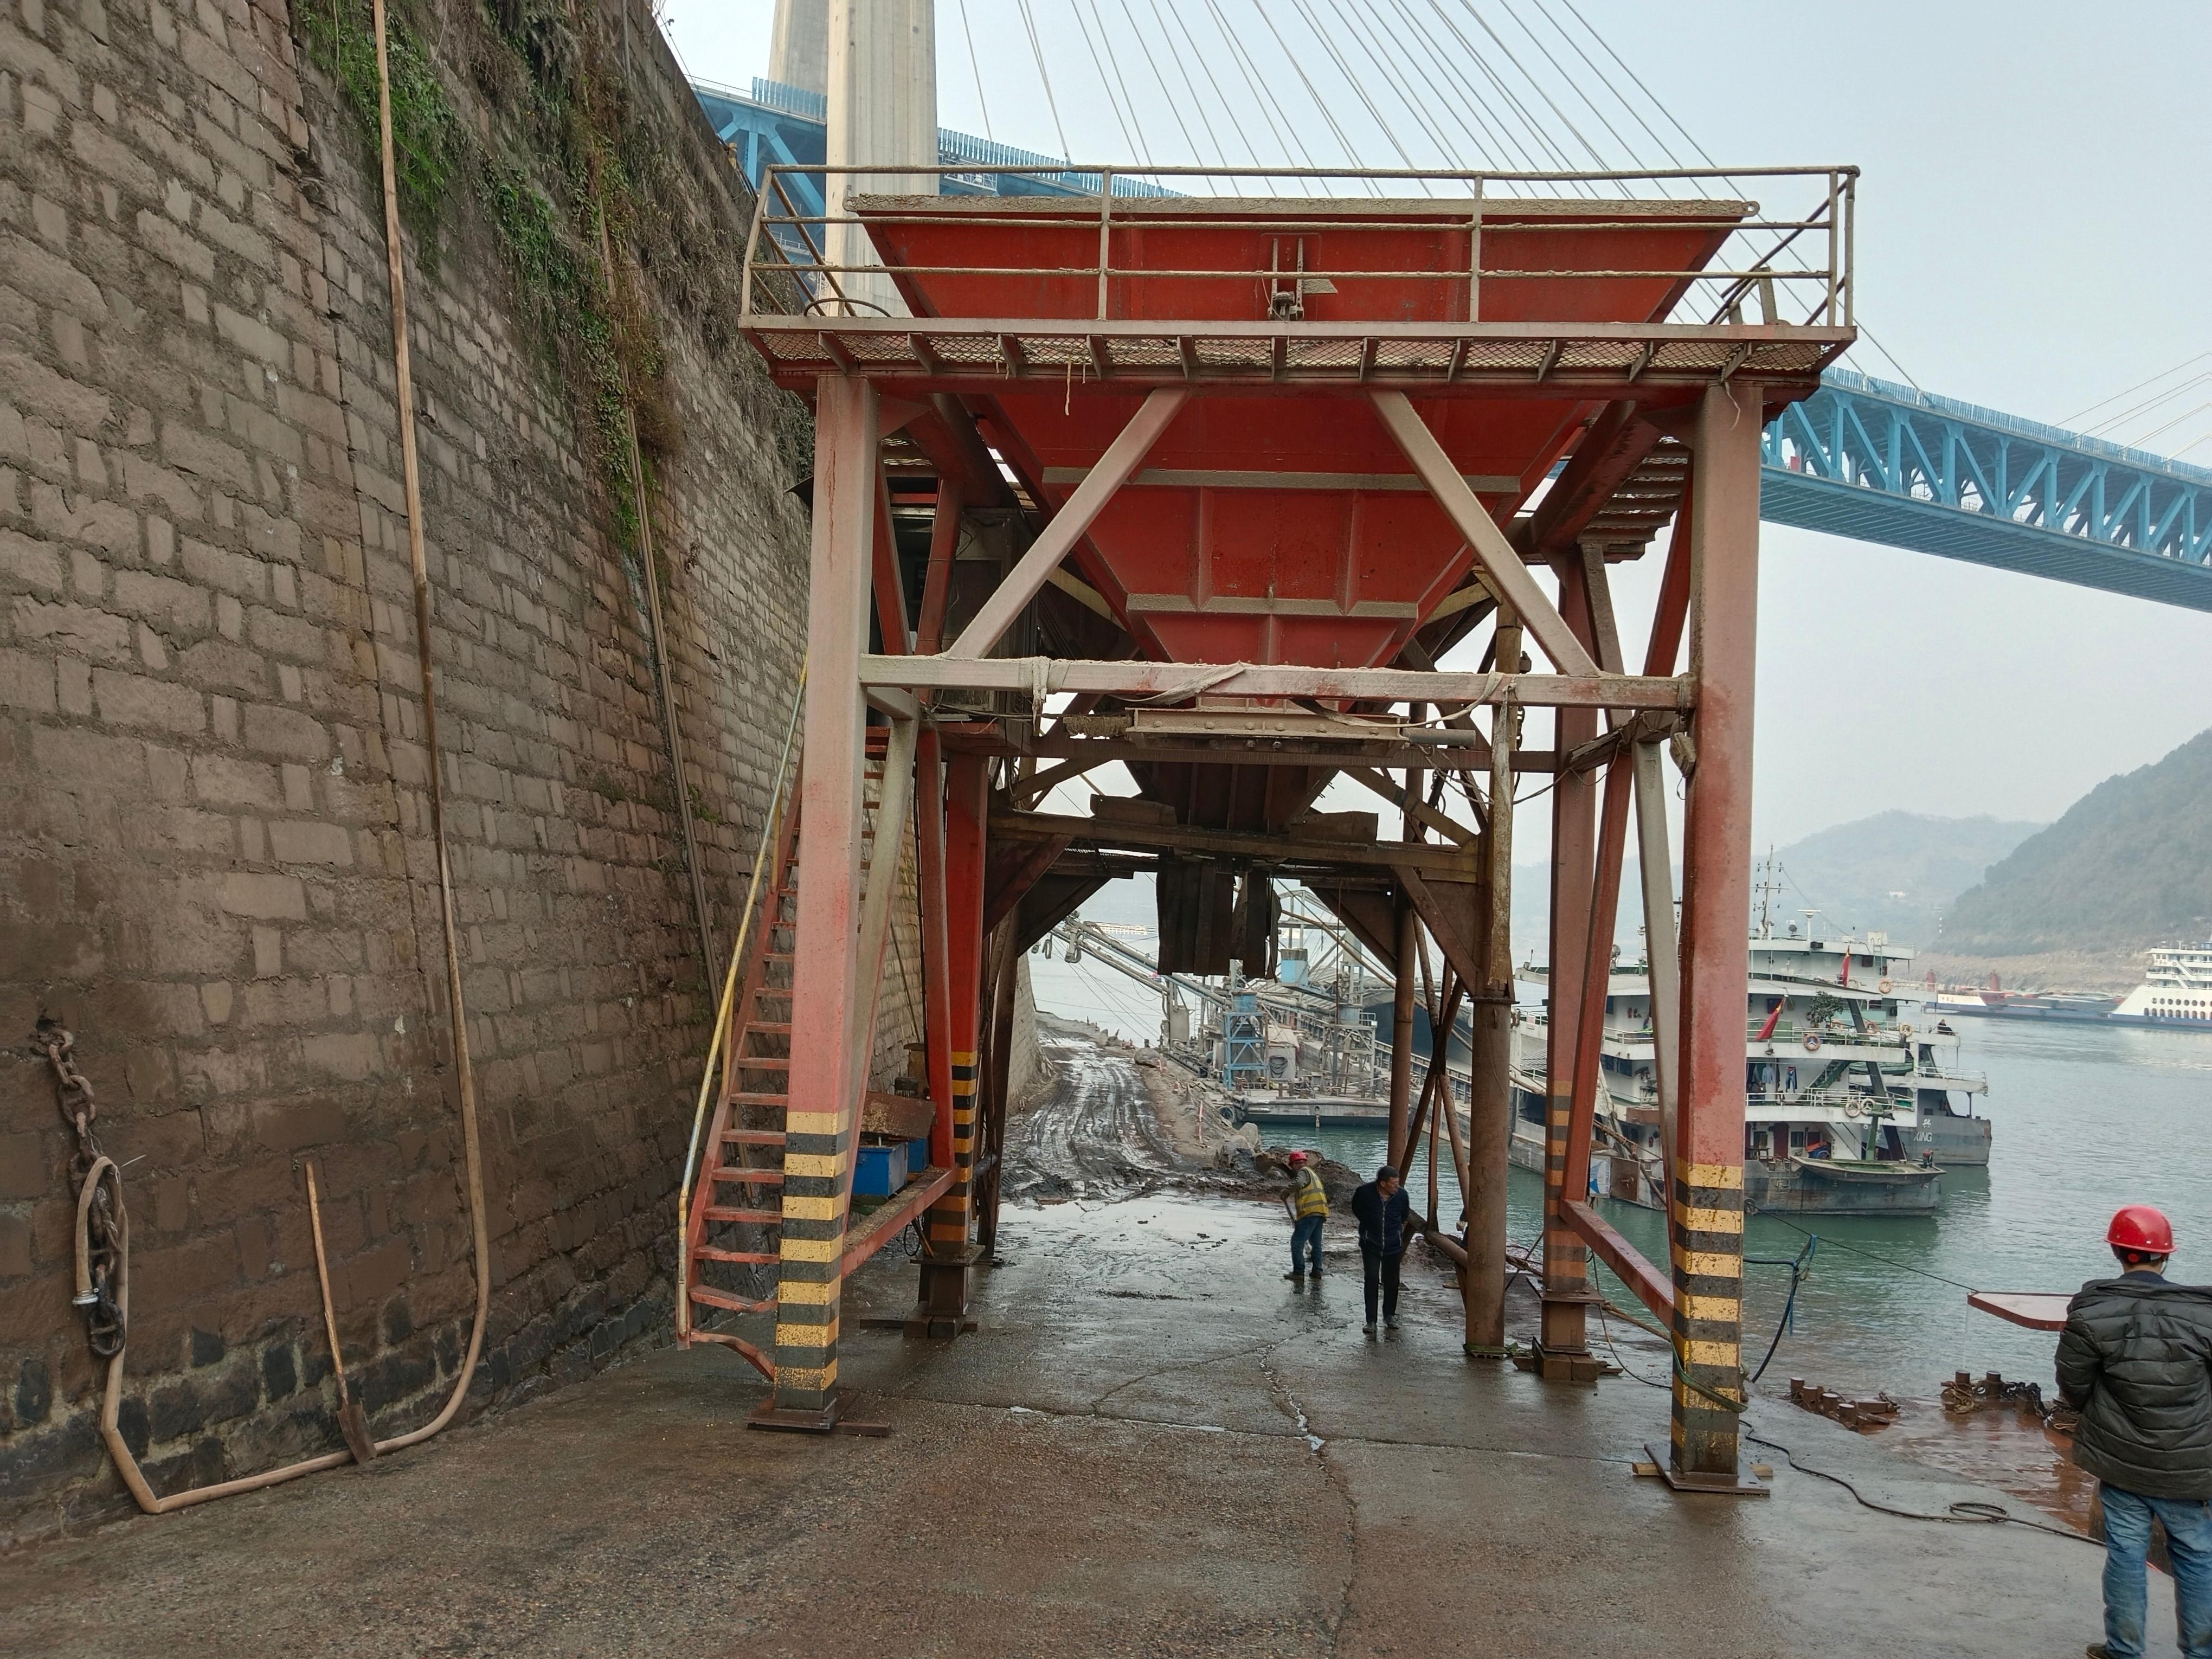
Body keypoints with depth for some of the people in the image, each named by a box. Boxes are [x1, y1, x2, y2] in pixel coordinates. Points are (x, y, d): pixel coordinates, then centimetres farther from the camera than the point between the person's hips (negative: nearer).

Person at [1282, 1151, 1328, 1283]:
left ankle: (1299, 1272, -12)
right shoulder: (1312, 1173, 25)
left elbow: (1298, 1183, -25)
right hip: (1320, 1213, 10)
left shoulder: (1303, 1172, -4)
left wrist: (1286, 1193, -15)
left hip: (1309, 1213, -10)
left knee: (1297, 1242, -8)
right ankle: (1317, 1271, 21)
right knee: (1316, 1242, 20)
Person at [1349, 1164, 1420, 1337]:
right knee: (1372, 1281, -8)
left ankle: (1390, 1315, 29)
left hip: (1393, 1245, 2)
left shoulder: (1401, 1195, -11)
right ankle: (1371, 1321, -2)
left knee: (1391, 1281, 11)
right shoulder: (1365, 1192, -18)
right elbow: (1356, 1209, 5)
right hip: (1371, 1245, -2)